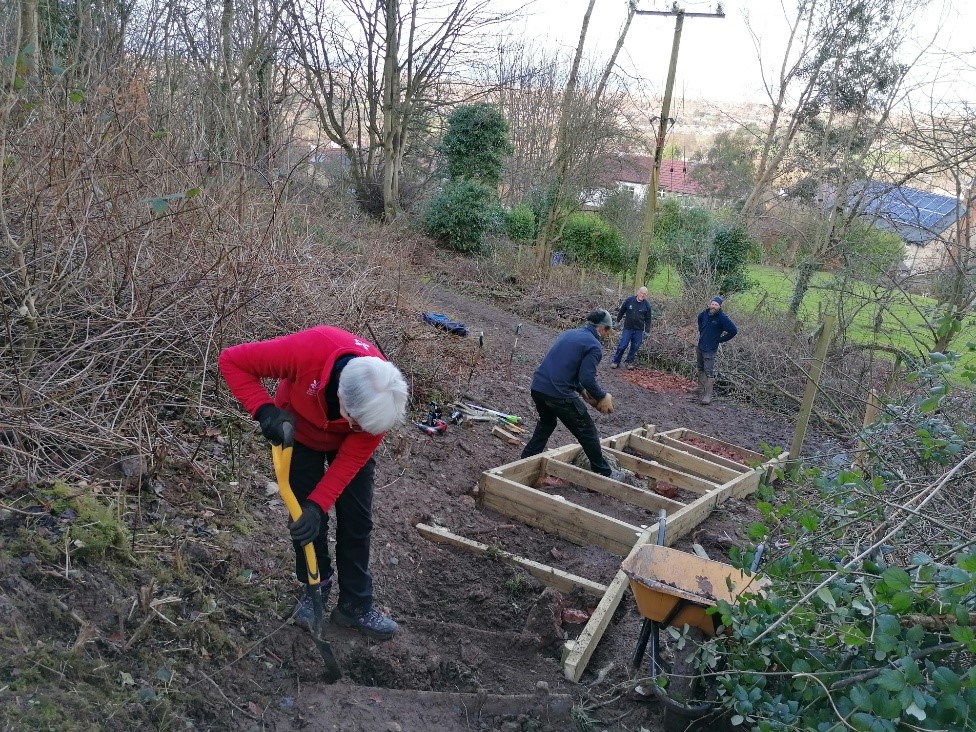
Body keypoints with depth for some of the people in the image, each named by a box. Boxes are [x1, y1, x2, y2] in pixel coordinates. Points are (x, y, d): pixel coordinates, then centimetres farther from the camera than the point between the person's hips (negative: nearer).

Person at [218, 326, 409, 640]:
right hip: (299, 432, -1)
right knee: (306, 516, 3)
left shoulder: (382, 397, -36)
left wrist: (319, 505, -34)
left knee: (357, 520, 0)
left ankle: (356, 605, 15)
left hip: (348, 441, 1)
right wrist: (265, 410, -42)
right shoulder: (306, 351, -44)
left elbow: (351, 458, -25)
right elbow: (231, 360, -31)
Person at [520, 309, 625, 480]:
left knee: (546, 423, 32)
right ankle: (604, 472, 19)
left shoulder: (568, 334, 18)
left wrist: (581, 389, 24)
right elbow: (588, 378, -16)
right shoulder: (594, 346, -7)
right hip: (559, 394, -7)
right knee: (587, 432, 8)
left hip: (537, 387, 8)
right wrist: (602, 397, 0)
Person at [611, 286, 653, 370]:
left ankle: (630, 362, 22)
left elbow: (648, 319, 4)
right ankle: (615, 362, 8)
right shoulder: (629, 300, -5)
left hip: (639, 330, 1)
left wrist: (647, 330, 0)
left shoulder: (647, 305, -2)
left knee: (635, 347, 7)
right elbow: (621, 311, 7)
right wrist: (618, 321, 10)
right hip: (627, 328, -1)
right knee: (622, 346, -3)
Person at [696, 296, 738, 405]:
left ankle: (707, 396, -11)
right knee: (700, 369, 20)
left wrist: (720, 339, -10)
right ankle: (701, 388, 36)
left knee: (709, 373, -10)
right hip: (700, 346, 7)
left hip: (710, 349, -7)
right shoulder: (704, 314, 0)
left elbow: (733, 331, -17)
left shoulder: (722, 318, -17)